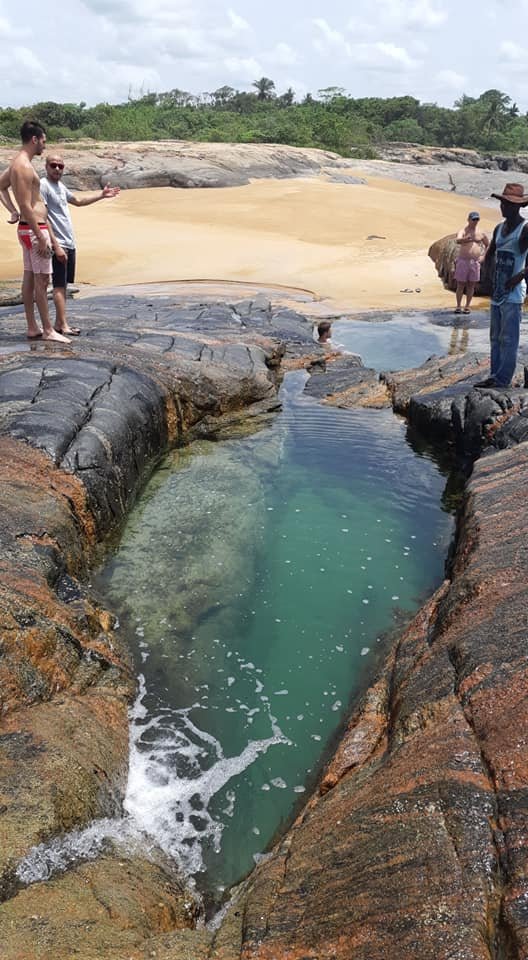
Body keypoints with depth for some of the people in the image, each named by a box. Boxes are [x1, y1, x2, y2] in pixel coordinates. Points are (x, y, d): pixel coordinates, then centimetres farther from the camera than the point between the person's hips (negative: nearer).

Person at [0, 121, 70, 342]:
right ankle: (48, 330, 0)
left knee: (30, 278, 10)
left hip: (28, 228, 10)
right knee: (42, 279, -5)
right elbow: (26, 206, -22)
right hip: (34, 229, -10)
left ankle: (32, 328, 16)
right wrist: (41, 237, -21)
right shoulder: (24, 167, -18)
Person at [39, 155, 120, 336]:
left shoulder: (60, 185, 16)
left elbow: (78, 201, 34)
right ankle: (63, 325, -8)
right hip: (58, 244, -9)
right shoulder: (43, 185, -11)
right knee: (59, 285, -8)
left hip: (69, 244, 9)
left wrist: (102, 195, 35)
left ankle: (58, 322, 15)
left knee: (63, 284, 10)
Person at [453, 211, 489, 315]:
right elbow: (457, 240, -25)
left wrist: (483, 256, 8)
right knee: (460, 285, 0)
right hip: (463, 261, -2)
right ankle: (458, 306, 6)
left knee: (471, 285, 6)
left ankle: (468, 306, 12)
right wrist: (468, 238, -43)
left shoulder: (480, 232, 7)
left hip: (475, 262, 3)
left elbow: (488, 245, 21)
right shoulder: (463, 231, -2)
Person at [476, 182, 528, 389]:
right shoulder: (499, 228, 14)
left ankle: (502, 380, -5)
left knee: (508, 338, -7)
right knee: (495, 337, 11)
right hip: (497, 291, 8)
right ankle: (494, 376, 17)